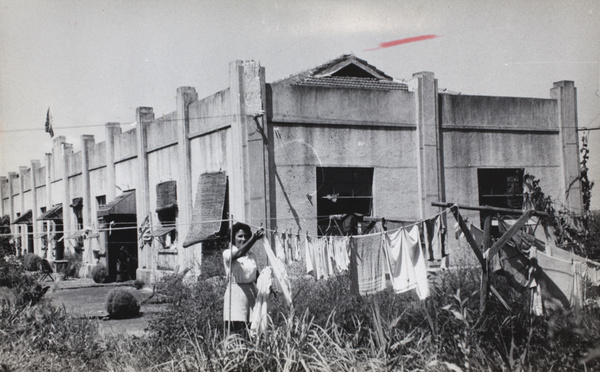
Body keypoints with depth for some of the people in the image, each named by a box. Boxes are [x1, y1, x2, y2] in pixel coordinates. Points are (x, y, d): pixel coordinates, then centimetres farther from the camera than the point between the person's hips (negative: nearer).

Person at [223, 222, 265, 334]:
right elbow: (239, 253, -25)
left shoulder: (251, 255, 14)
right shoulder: (228, 253, -3)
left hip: (251, 292, 5)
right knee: (238, 330, -12)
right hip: (236, 292, -5)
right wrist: (254, 238, -38)